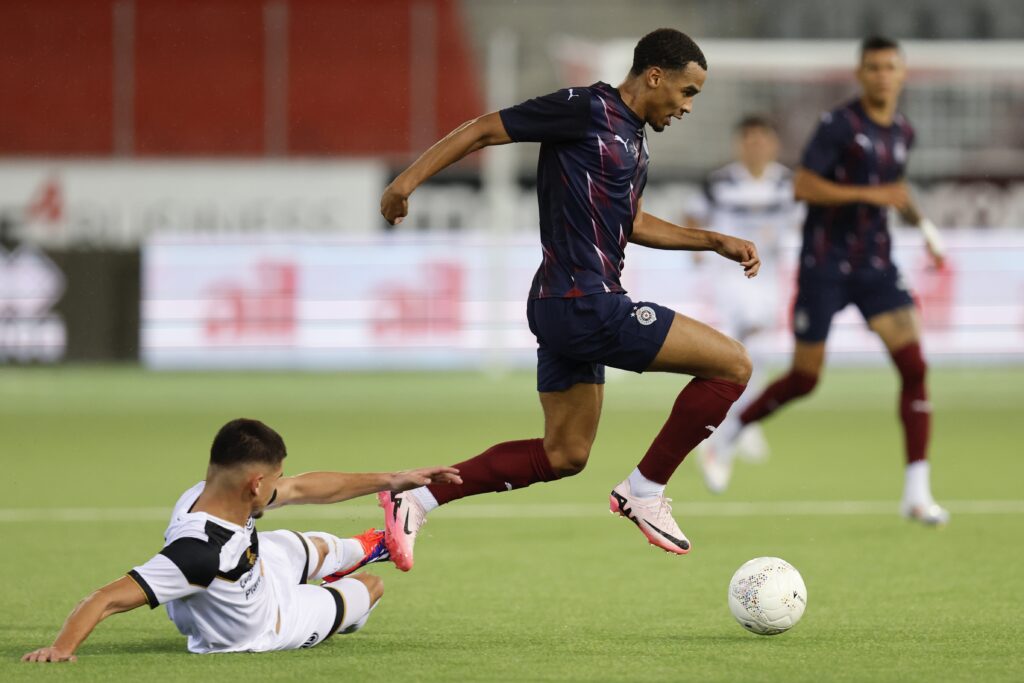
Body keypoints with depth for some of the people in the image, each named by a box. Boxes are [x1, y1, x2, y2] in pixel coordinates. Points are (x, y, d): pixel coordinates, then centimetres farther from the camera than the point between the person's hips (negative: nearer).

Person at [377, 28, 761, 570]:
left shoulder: (631, 138, 16)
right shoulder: (587, 110, -12)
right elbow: (484, 129, -10)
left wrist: (715, 242, 24)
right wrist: (410, 179, -14)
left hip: (569, 308, 10)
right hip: (585, 306, -10)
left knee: (563, 455, 18)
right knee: (733, 364, -8)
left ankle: (416, 500, 15)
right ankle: (644, 493, 0)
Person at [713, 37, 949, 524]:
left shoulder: (902, 133, 9)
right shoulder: (839, 125, -12)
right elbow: (802, 186, -18)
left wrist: (920, 221, 10)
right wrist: (871, 194, -22)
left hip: (875, 264, 5)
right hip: (826, 263, -5)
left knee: (914, 366, -11)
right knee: (804, 379, 1)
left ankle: (917, 492, -9)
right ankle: (729, 429, 28)